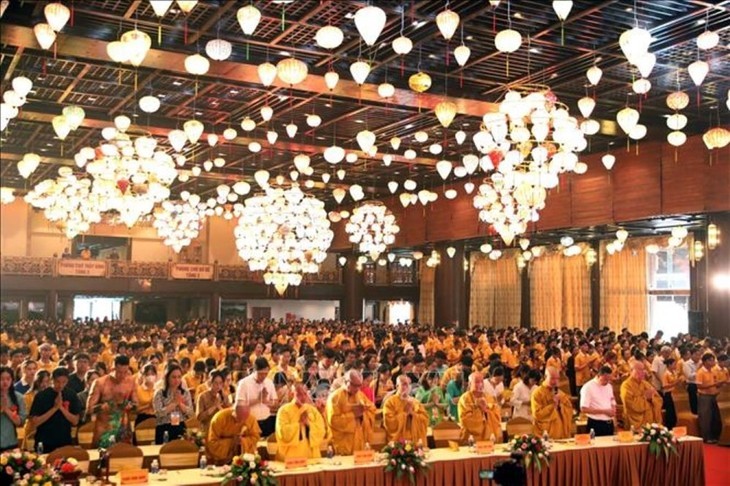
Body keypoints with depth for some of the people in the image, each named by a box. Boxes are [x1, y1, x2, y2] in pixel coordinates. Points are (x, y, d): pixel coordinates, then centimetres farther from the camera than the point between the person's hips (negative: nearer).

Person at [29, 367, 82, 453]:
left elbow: (75, 421, -3)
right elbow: (35, 422, -12)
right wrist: (54, 408, -20)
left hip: (65, 442, 2)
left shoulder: (72, 395, 0)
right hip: (44, 444, -2)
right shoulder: (41, 396, -8)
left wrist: (61, 407, -16)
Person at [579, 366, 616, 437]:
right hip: (596, 424, -7)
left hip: (609, 423, 7)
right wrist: (604, 411, -19)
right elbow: (584, 409, -18)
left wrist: (613, 411, -5)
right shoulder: (588, 387, -14)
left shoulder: (609, 386, 9)